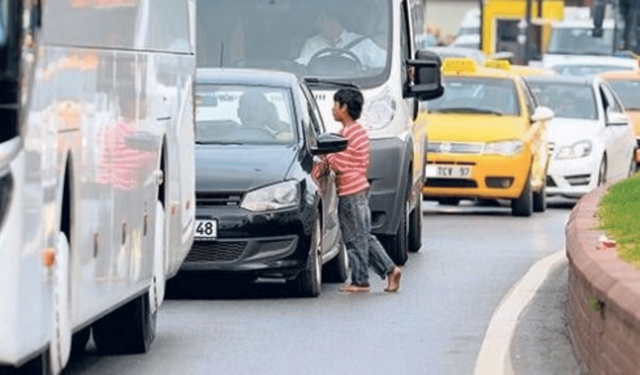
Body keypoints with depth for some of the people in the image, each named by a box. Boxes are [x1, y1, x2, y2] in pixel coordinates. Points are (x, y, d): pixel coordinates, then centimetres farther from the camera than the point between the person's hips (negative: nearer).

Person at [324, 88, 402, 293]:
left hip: (350, 193, -10)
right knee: (364, 237, 14)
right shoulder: (359, 131, 15)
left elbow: (339, 165, -19)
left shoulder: (347, 133, -16)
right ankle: (390, 269, 10)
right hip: (360, 189, 10)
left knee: (355, 239, -3)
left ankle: (360, 281, 2)